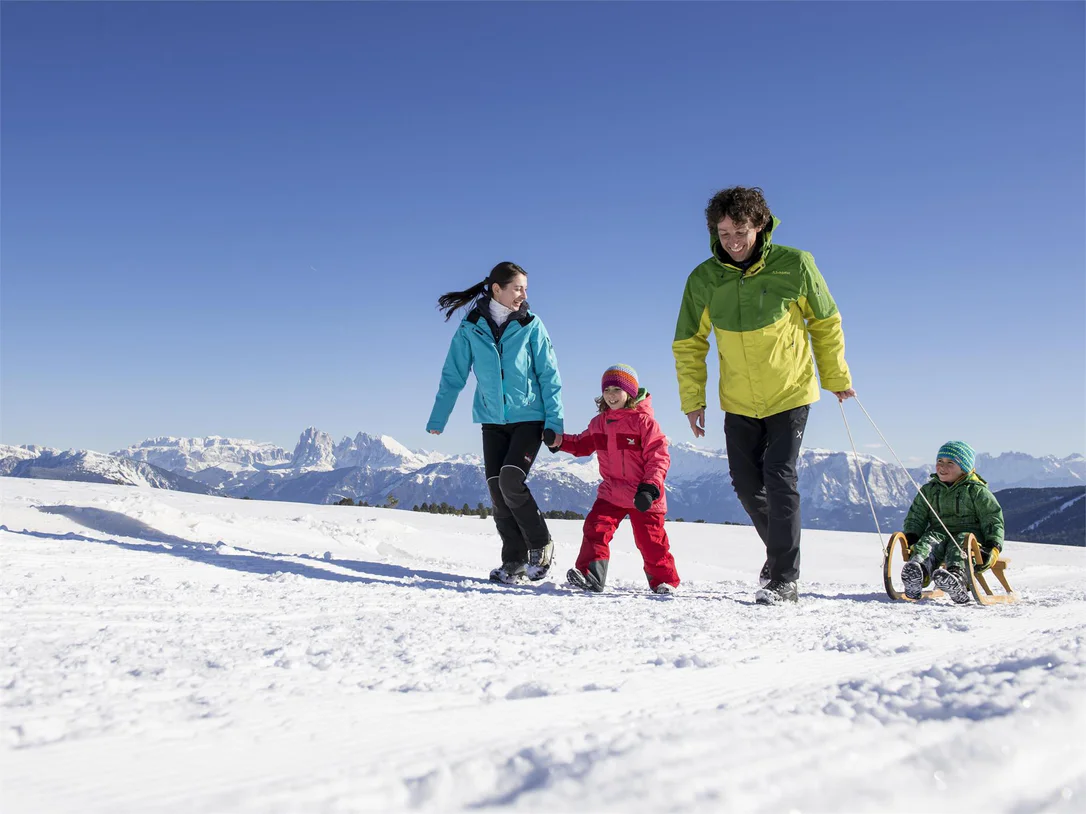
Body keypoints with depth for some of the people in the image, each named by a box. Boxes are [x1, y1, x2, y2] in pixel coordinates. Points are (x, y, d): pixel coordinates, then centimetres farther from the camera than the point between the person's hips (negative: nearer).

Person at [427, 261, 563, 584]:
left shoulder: (531, 325, -3)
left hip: (529, 417, -2)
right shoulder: (470, 327, 0)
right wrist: (437, 419, 3)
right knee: (497, 490, -1)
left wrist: (554, 422, -9)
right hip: (492, 420, 3)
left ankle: (541, 545, 1)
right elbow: (453, 375, 5)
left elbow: (548, 376, -2)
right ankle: (514, 562, 10)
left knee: (511, 480, -19)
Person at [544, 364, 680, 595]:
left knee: (650, 539, 4)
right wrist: (559, 441, 5)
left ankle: (664, 580, 20)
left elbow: (658, 456, -13)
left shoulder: (643, 421, -11)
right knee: (596, 527, -11)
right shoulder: (599, 422, 8)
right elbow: (582, 444, 21)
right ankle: (589, 573, -10)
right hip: (611, 493, 5)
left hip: (643, 496, -5)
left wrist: (650, 487, -22)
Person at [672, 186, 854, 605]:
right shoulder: (703, 280, -10)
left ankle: (784, 579, -4)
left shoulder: (794, 265, -14)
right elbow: (688, 343, 3)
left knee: (779, 479, -12)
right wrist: (693, 398, -2)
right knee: (747, 484, 8)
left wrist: (836, 377, 7)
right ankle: (780, 552, 33)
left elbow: (825, 323, 1)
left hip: (790, 393, -3)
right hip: (738, 401, 3)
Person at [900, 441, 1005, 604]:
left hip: (969, 534, -2)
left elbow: (993, 521, 3)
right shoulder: (928, 490, 16)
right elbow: (916, 518, 17)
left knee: (958, 546, -36)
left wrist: (993, 548, -12)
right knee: (928, 543, -31)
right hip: (939, 532, 3)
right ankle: (916, 572, -64)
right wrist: (911, 539, -2)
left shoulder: (977, 491, 4)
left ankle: (957, 578, -67)